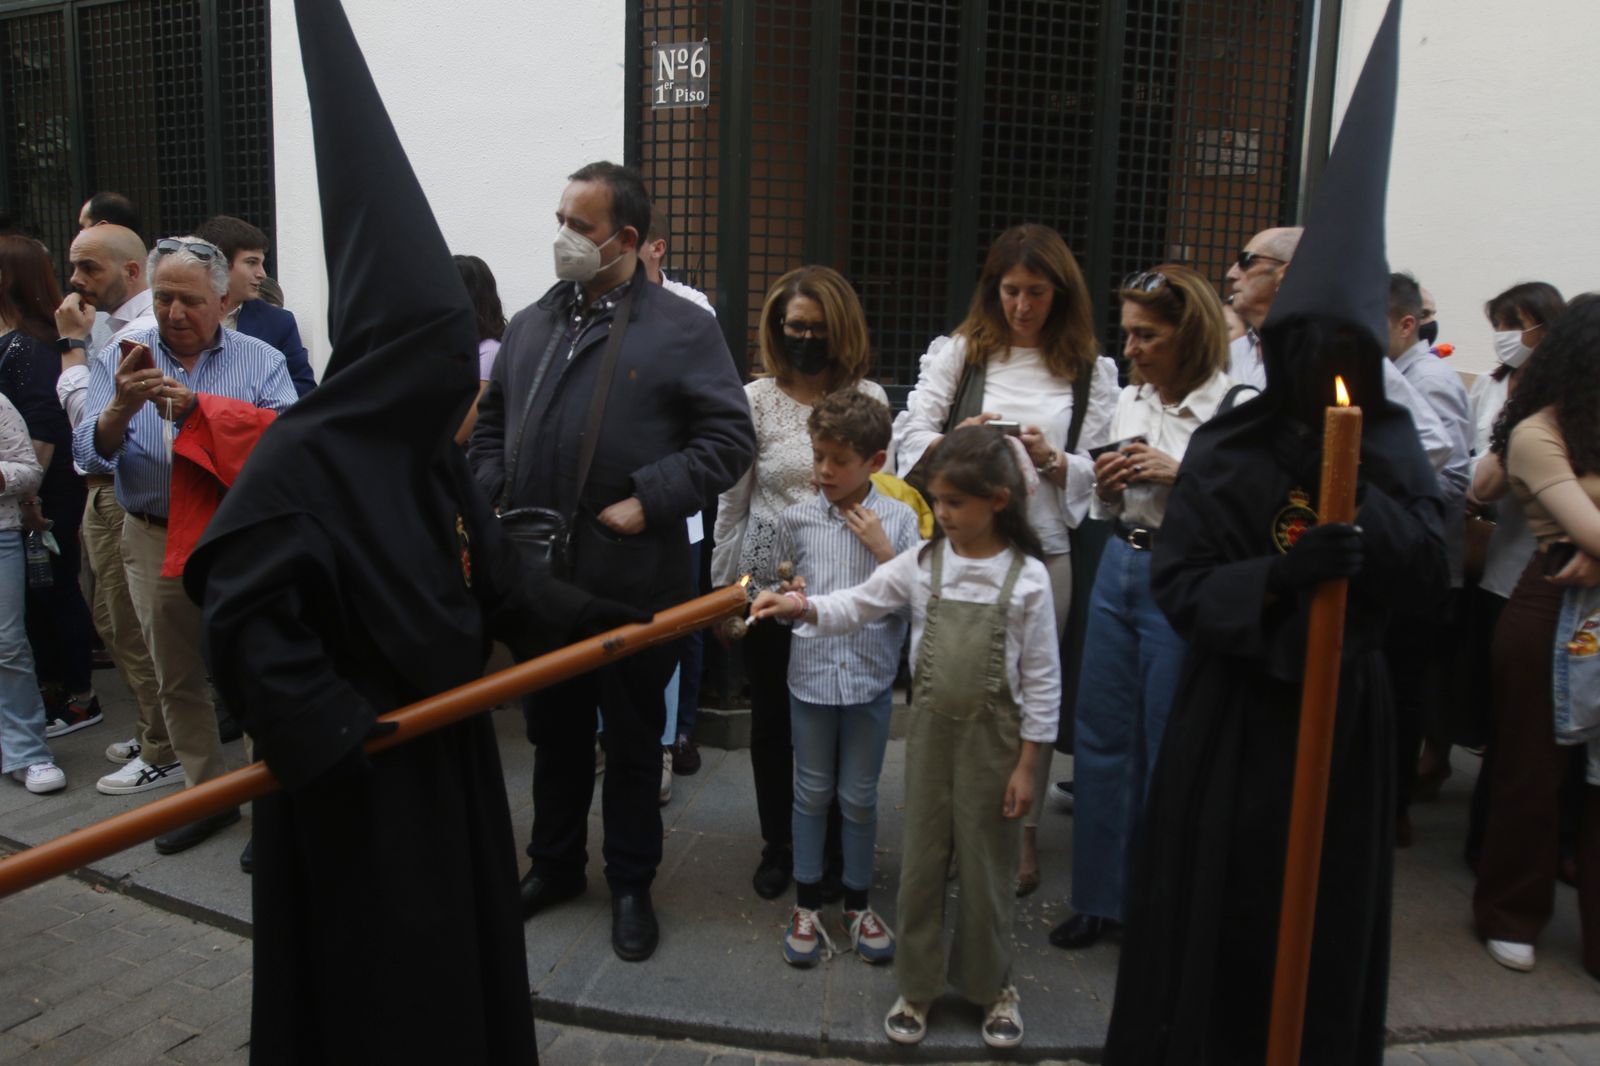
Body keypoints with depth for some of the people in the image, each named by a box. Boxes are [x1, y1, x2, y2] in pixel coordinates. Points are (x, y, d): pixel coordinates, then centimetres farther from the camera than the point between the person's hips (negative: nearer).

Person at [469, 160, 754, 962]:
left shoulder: (682, 328, -7)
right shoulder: (533, 323, 10)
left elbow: (729, 437, -10)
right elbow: (491, 422, 19)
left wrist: (650, 501, -16)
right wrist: (489, 495, 3)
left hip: (632, 581, -5)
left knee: (632, 739, 11)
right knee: (553, 731, 19)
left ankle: (631, 885, 28)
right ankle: (554, 865, 38)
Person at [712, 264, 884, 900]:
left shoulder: (869, 397, 0)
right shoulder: (756, 400, -2)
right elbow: (731, 502, 1)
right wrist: (722, 589, 2)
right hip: (768, 581, 0)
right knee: (771, 720, 12)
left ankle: (832, 850, 27)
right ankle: (778, 845, 31)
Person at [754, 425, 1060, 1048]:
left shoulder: (1028, 576, -9)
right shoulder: (922, 563, -2)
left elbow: (1042, 678, -6)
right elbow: (858, 606, -1)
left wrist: (1026, 764, -7)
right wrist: (803, 607, -20)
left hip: (992, 736, -2)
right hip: (930, 729, 3)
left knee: (986, 866, 10)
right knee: (921, 861, 11)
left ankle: (991, 985, 31)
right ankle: (917, 986, 27)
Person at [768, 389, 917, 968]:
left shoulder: (898, 519, -5)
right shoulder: (796, 519, -2)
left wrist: (884, 550, -17)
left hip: (870, 680, -1)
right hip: (810, 676, 1)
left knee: (859, 797, 12)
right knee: (812, 793, 13)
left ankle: (858, 904, 30)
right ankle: (806, 904, 28)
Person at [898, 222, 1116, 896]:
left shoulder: (1091, 371, 7)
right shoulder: (958, 352, 6)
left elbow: (1100, 469, 5)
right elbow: (913, 438, 0)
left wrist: (1053, 459, -14)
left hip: (1043, 549, 1)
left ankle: (1023, 832, 24)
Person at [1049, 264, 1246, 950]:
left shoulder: (1234, 407, -12)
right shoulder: (1129, 400, 9)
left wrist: (1181, 475, -22)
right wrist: (1106, 489, -3)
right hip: (1118, 569, 7)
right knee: (1101, 737, 12)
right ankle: (1100, 897, 28)